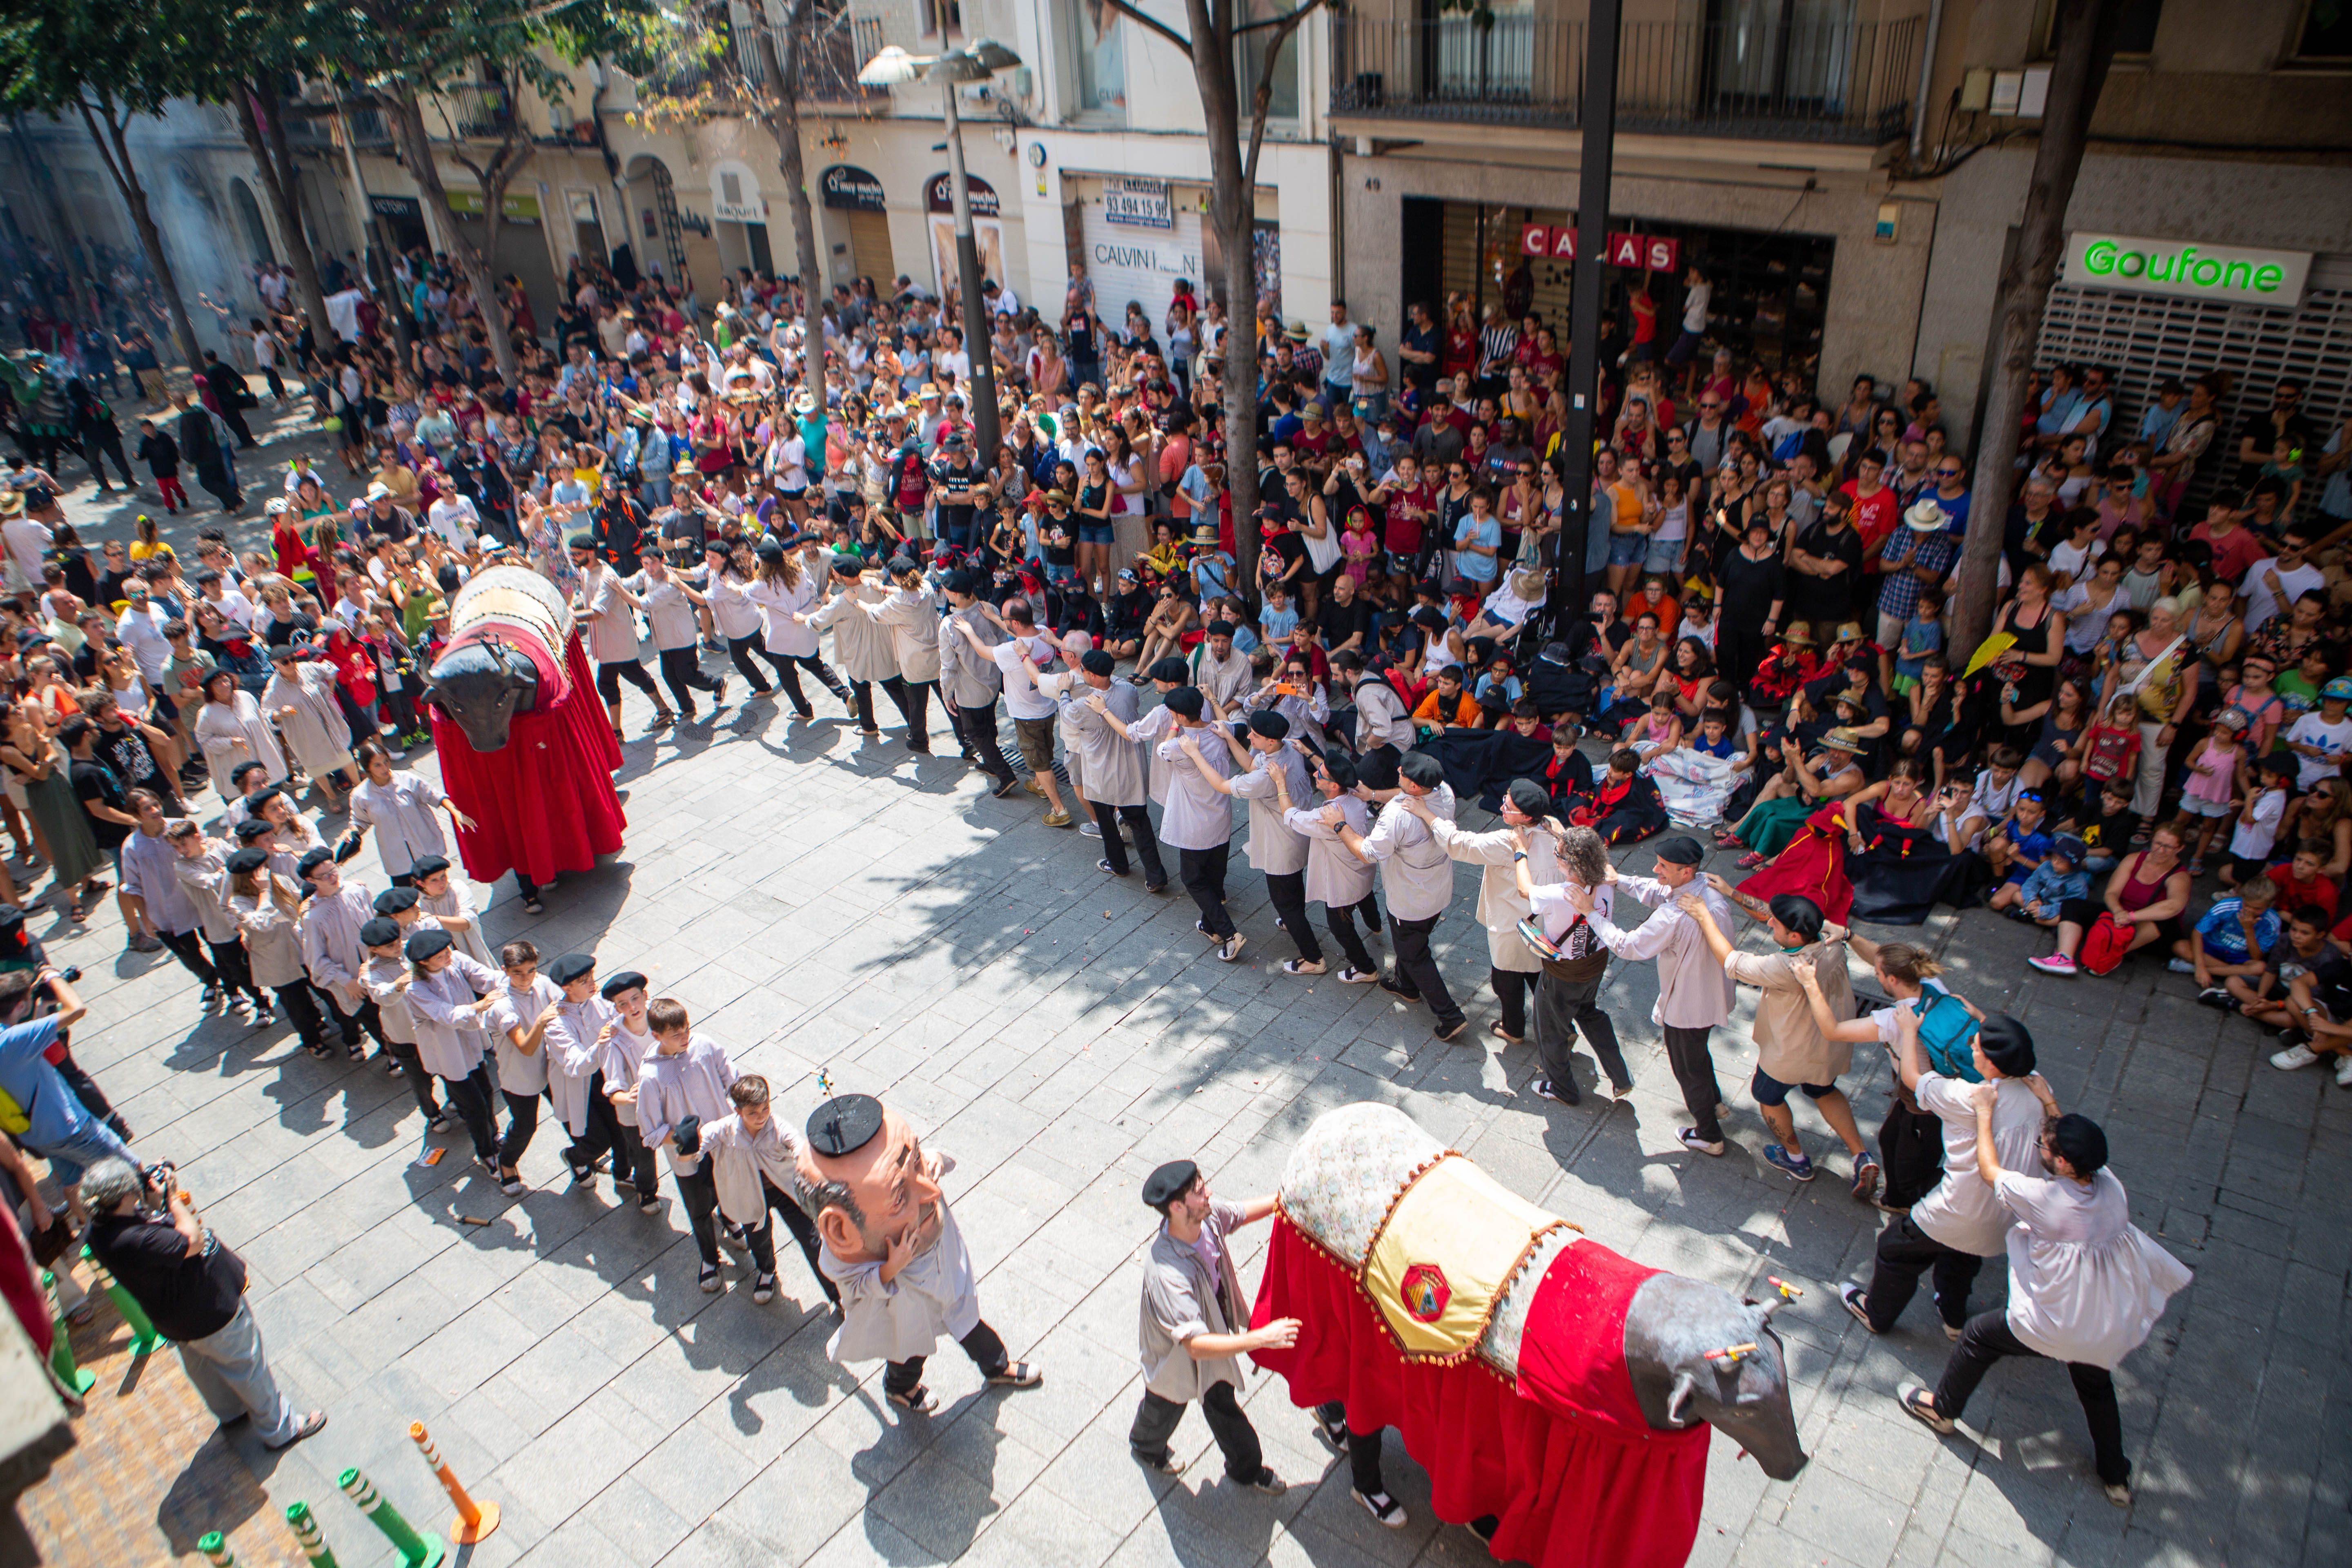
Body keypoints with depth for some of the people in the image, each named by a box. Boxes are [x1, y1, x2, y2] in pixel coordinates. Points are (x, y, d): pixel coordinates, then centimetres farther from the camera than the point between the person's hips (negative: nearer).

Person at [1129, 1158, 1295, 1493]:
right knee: (1165, 1410, 23)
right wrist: (1261, 1338, -53)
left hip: (1214, 1332, 8)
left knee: (1222, 1401, 32)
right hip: (1176, 1355, -8)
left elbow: (1243, 1212, -2)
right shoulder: (1165, 1274, -48)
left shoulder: (1208, 1214, -26)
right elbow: (1196, 1346, -48)